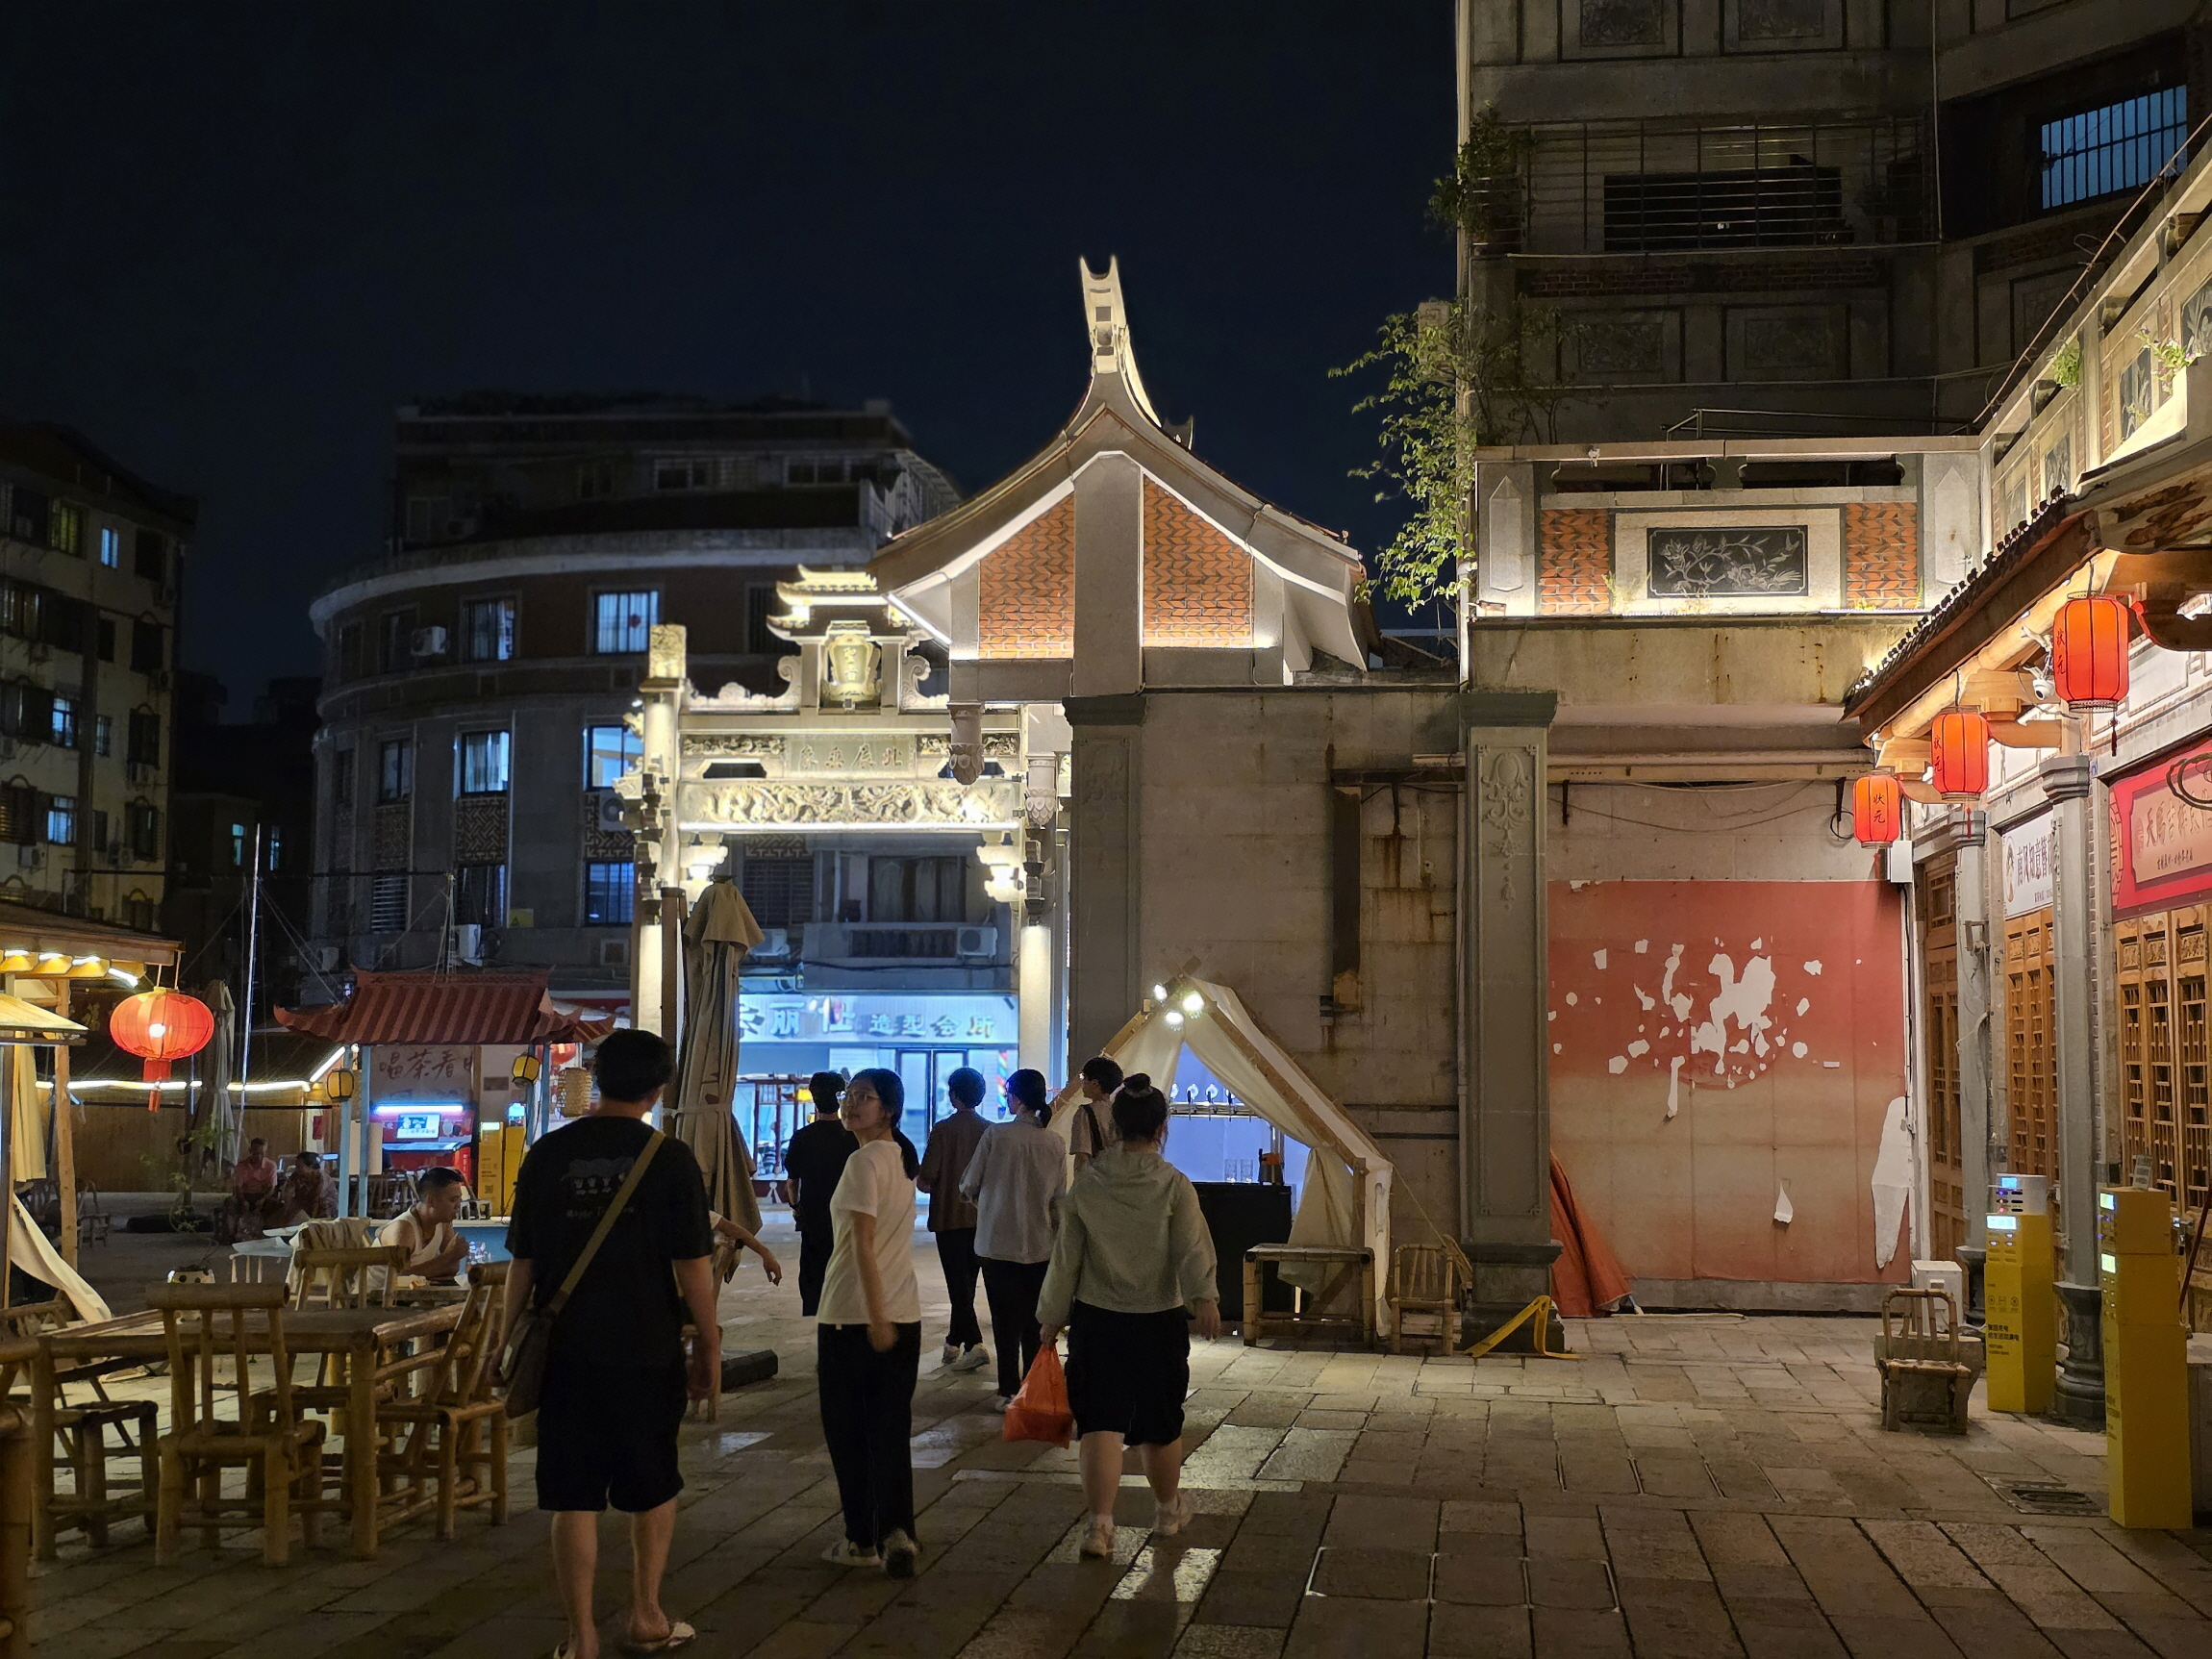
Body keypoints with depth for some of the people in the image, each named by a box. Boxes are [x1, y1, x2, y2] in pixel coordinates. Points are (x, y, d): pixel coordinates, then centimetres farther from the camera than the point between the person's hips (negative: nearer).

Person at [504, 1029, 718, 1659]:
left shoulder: (548, 1154, 0)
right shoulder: (668, 1158, -7)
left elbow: (522, 1261, 4)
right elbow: (692, 1264, -6)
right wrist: (709, 1347, 3)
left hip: (567, 1350, 1)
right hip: (648, 1352, -1)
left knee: (574, 1498, 6)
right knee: (653, 1487, 17)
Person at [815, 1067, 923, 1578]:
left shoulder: (863, 1161, -14)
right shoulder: (901, 1158, 12)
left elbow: (864, 1241, -20)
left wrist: (876, 1317, -23)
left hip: (852, 1315, -7)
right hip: (903, 1314, 7)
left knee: (847, 1429, 6)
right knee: (891, 1430, 8)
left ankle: (862, 1539, 12)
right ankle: (896, 1532, 0)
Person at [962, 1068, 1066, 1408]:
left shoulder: (996, 1135, -12)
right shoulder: (1054, 1143, -3)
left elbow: (970, 1185, -4)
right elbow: (1059, 1198, 5)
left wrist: (981, 1201, 18)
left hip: (998, 1243, -3)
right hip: (1040, 1244, 3)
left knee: (1005, 1320, 5)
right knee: (1034, 1320, 12)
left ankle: (1010, 1391, 7)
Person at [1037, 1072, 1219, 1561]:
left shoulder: (1086, 1183, -1)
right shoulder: (1174, 1185, -6)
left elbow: (1066, 1256, 3)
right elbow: (1193, 1248, -18)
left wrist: (1052, 1317, 11)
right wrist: (1205, 1298, -24)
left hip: (1096, 1319, 1)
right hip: (1160, 1320, -1)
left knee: (1100, 1423, 1)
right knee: (1162, 1423, 15)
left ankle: (1100, 1523, -10)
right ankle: (1168, 1511, 33)